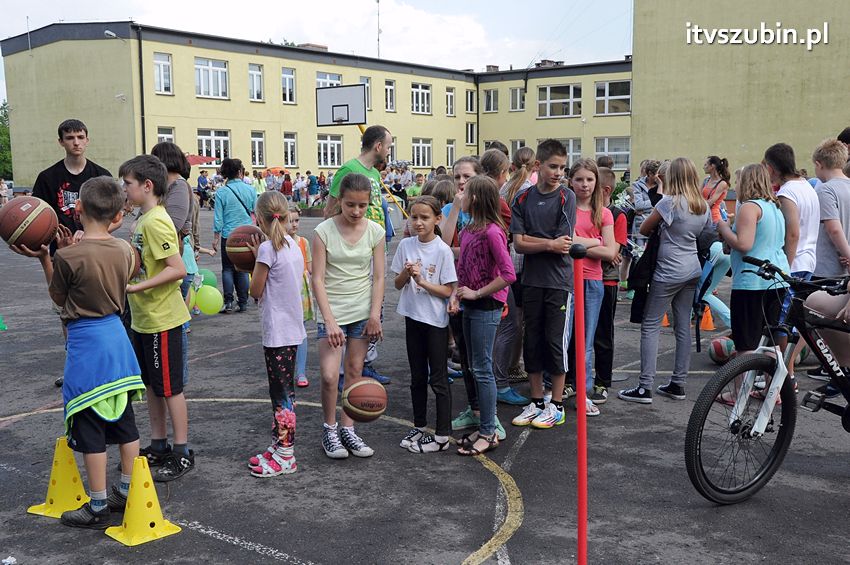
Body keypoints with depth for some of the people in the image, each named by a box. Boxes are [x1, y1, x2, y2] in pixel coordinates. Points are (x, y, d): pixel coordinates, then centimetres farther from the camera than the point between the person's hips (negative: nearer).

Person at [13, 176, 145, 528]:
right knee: (123, 419, 16)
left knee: (89, 427, 3)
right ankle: (127, 492, 27)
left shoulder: (68, 257, -17)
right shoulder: (124, 250, -1)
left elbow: (58, 298, -2)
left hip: (86, 342, -6)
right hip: (117, 338, 6)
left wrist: (44, 258, 1)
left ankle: (98, 507, 12)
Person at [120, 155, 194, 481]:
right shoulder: (144, 219, 10)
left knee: (169, 388, 1)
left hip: (161, 320, -10)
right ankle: (158, 446, 30)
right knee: (151, 384, 18)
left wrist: (137, 287, -27)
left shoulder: (155, 221, -19)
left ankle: (182, 454, 12)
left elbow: (177, 269, -26)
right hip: (144, 319, 10)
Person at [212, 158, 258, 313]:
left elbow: (218, 218, -4)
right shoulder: (250, 190, -1)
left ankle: (228, 302, -1)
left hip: (228, 236, -2)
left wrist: (215, 237, 4)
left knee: (227, 268, 7)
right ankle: (243, 303, 11)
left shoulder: (221, 192, -6)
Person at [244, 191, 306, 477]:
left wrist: (256, 257, 2)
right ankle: (278, 446, 26)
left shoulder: (268, 248, -17)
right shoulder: (292, 245, 8)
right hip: (292, 328, 9)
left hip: (277, 332, -9)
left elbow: (256, 290, -9)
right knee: (284, 391, 16)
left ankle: (285, 456, 7)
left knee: (281, 393, -1)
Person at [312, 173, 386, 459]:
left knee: (355, 371, 9)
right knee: (329, 376, -8)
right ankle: (329, 429, 14)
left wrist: (374, 315, -6)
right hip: (332, 312, -2)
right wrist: (330, 322, -18)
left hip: (363, 312, 3)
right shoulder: (324, 231, -11)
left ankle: (347, 429, 22)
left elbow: (378, 277, 1)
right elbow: (318, 279, -12)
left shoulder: (375, 231, -3)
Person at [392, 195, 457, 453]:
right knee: (417, 377, 17)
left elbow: (448, 291, -13)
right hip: (413, 317, 5)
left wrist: (422, 281, -23)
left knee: (438, 379, 3)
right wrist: (406, 274, -16)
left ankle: (442, 436, 11)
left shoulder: (442, 251, -13)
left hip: (436, 321, -5)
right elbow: (398, 285, 5)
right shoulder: (406, 245, 0)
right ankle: (419, 427, 31)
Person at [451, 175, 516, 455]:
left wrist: (477, 293, -17)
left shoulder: (491, 231, -18)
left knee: (482, 369, -2)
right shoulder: (468, 230, 8)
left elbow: (508, 274, -22)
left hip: (487, 306, -9)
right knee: (475, 368, 14)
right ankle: (483, 426, 25)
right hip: (470, 306, 9)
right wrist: (456, 294, 0)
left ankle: (488, 433, 8)